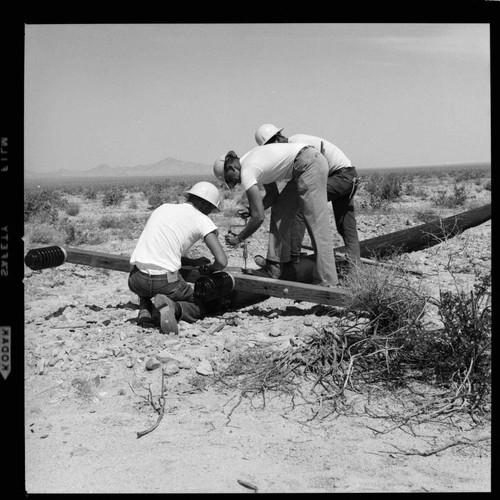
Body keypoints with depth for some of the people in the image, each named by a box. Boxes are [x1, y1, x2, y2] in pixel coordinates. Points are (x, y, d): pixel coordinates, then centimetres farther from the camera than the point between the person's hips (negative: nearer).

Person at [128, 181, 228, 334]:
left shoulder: (163, 208, 18)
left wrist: (194, 262, 28)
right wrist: (209, 269, 18)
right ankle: (171, 307, -10)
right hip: (166, 282, -5)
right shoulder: (203, 220, 2)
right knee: (198, 309, 21)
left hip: (136, 280, 5)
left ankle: (145, 308, 11)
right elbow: (221, 261, -6)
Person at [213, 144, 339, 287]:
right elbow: (273, 194, 20)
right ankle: (275, 267, 17)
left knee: (316, 223, -11)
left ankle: (327, 283, -10)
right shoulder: (251, 159, 16)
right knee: (279, 211, 14)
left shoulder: (246, 173, -12)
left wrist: (238, 239, -1)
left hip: (309, 165, -11)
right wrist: (251, 211, 9)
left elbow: (259, 217, -13)